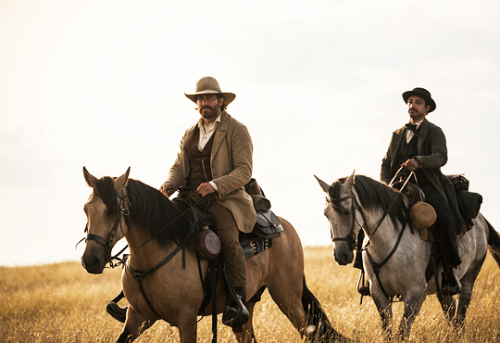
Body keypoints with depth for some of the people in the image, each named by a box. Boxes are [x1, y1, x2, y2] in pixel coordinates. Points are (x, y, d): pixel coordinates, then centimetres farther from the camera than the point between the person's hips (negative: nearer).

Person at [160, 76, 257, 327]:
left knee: (228, 239, -32)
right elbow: (178, 166, 19)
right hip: (191, 200, 6)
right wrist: (170, 184, -5)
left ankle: (237, 300, -28)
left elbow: (244, 171, -8)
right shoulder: (190, 134, 19)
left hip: (225, 200, -6)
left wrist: (216, 185, -24)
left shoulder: (237, 131, 0)